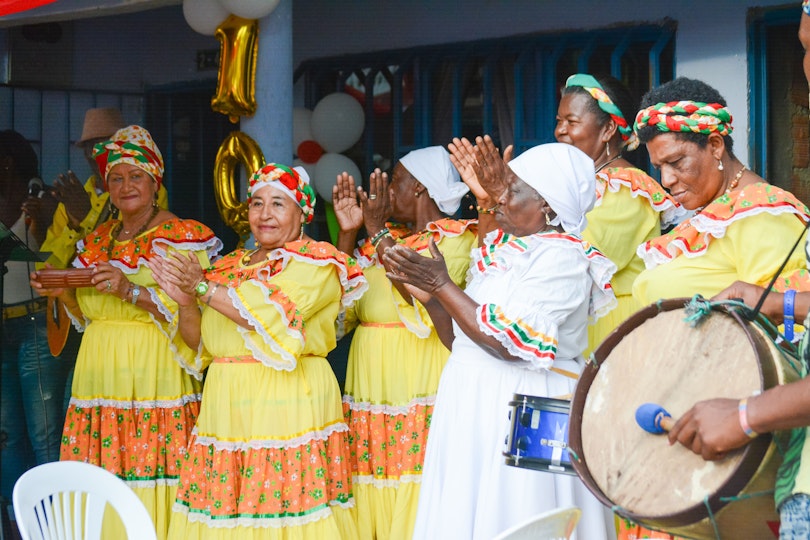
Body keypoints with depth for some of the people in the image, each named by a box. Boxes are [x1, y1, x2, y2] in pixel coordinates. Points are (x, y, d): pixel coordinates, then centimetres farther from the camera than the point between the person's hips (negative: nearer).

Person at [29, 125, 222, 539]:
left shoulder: (183, 237, -2)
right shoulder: (97, 241, 16)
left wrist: (132, 290, -21)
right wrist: (62, 291, 4)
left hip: (155, 376, -5)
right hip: (100, 375, 5)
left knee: (149, 485, -8)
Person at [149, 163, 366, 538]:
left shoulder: (316, 260, -2)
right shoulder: (230, 266, 17)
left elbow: (273, 313, -18)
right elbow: (199, 342, 18)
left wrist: (203, 287, -10)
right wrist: (186, 302, -2)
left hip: (287, 405, -6)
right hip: (226, 407, 6)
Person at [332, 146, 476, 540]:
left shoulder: (457, 237, -4)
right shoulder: (387, 238, 15)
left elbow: (422, 306, -20)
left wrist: (379, 234, -12)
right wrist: (347, 233, 6)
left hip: (420, 388, -6)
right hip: (370, 387, 7)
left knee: (416, 507, -7)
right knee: (370, 503, 6)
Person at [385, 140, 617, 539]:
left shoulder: (562, 257, -11)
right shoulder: (505, 252, 13)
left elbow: (510, 342, -21)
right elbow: (464, 340, 16)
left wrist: (442, 285, -16)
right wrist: (428, 296, 2)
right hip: (476, 410, 8)